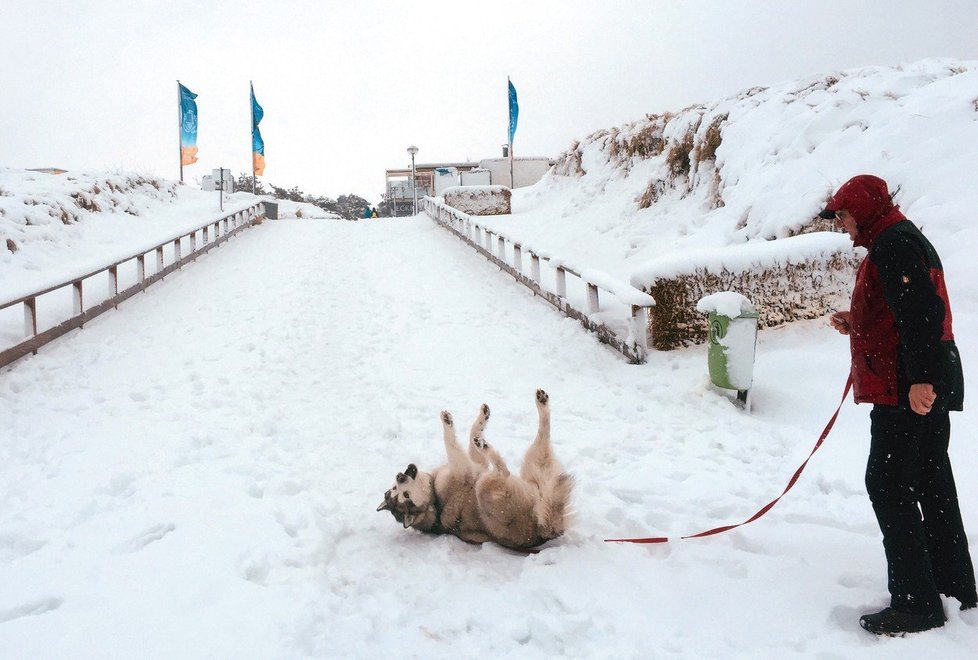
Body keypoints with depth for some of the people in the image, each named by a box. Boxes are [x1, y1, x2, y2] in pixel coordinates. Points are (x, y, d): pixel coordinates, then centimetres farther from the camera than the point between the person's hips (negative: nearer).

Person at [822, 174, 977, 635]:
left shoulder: (893, 242, -11)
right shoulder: (905, 239, 22)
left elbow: (921, 310, -23)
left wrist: (919, 378, -28)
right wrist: (858, 323, 14)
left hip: (907, 389, -11)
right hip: (927, 388, 11)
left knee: (888, 483, -8)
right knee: (932, 484, 16)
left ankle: (917, 605, -4)